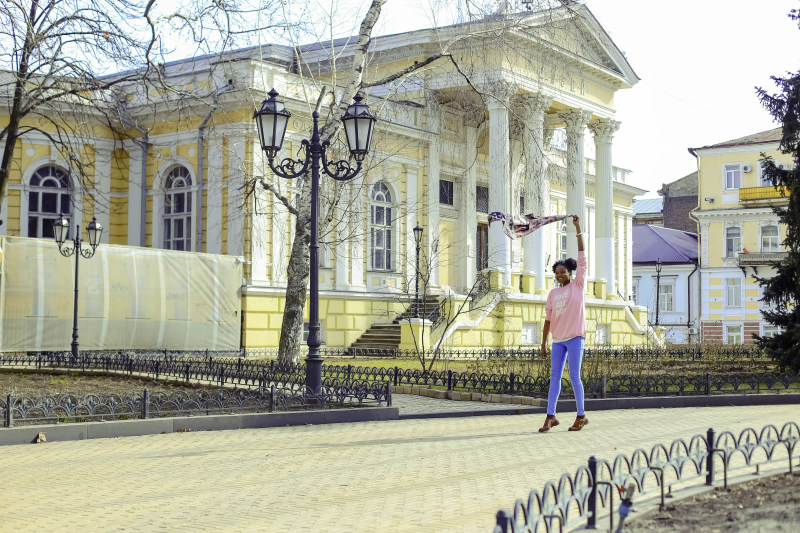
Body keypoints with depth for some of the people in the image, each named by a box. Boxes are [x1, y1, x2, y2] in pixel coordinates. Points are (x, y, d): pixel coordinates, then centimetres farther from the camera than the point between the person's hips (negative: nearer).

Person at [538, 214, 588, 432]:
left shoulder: (578, 285, 2)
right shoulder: (553, 293, 12)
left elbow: (582, 257, -4)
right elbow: (548, 318, 13)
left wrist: (578, 228, -8)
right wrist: (543, 343, 9)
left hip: (575, 337, -5)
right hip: (558, 339, 5)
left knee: (574, 377, -4)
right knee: (554, 376, 3)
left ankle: (581, 416, 6)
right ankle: (550, 416, 6)